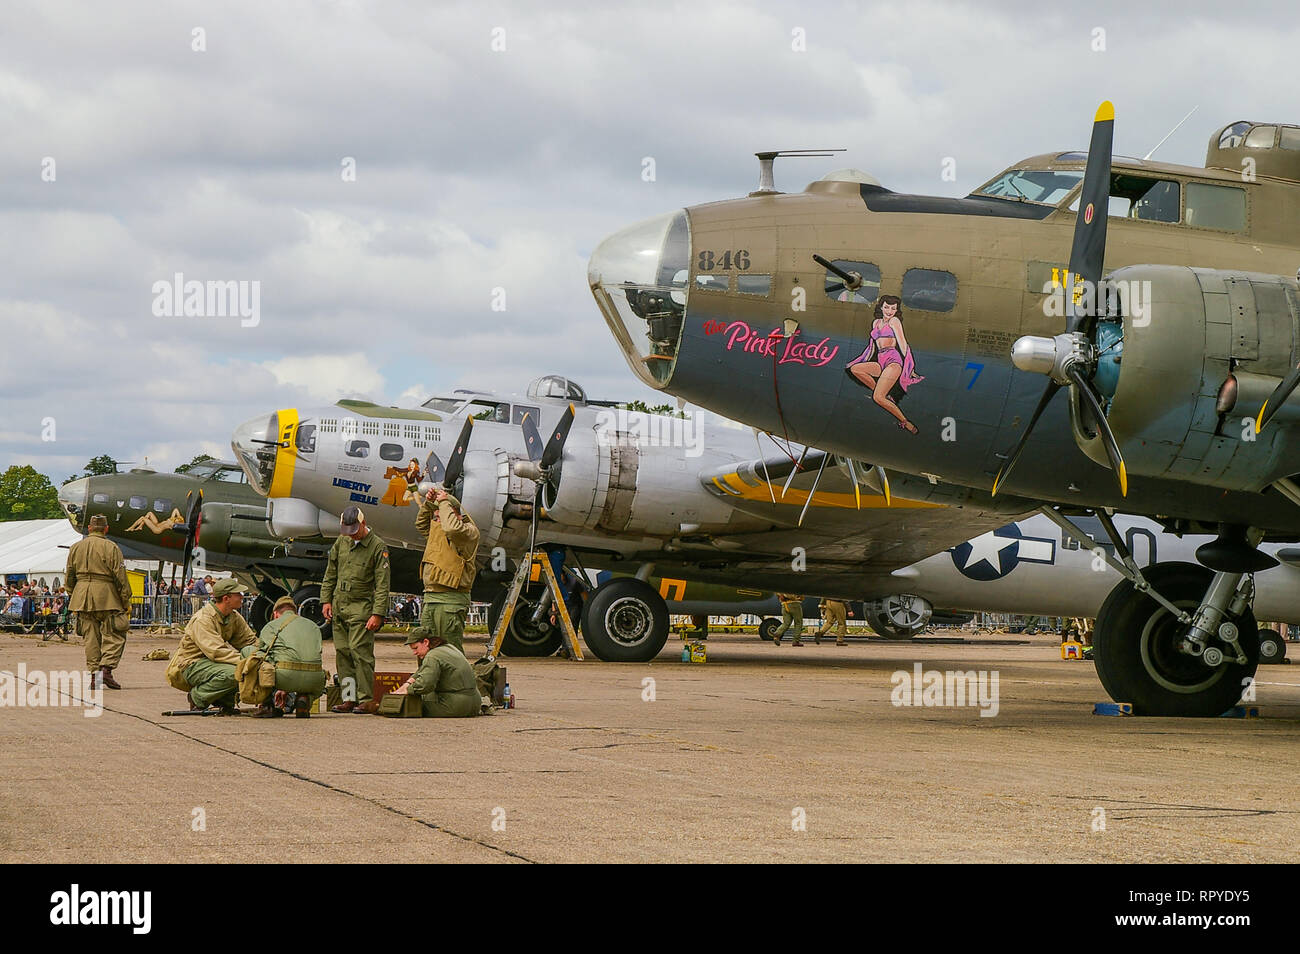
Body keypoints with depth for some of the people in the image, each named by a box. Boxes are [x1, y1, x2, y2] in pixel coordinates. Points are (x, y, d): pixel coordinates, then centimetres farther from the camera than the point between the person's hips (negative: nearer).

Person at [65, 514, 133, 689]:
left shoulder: (75, 548, 10)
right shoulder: (110, 548, -6)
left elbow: (69, 577, 15)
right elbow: (120, 577, -8)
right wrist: (126, 601, 0)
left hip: (82, 599, 5)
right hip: (107, 598, -5)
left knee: (91, 637, 9)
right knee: (114, 636, 0)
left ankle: (94, 674, 6)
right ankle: (106, 669, -15)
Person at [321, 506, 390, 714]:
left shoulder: (378, 547, -6)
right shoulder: (341, 543, 12)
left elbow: (382, 584, -8)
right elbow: (330, 574, 21)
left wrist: (378, 614, -14)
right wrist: (326, 600, 11)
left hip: (361, 608, -6)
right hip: (339, 606, 6)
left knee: (359, 651, -12)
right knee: (342, 653, 4)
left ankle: (367, 700, -10)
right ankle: (349, 699, 8)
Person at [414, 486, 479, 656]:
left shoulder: (469, 531, -7)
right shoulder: (437, 528, 19)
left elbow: (453, 528, -28)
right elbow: (421, 524, 38)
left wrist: (444, 502, -15)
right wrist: (428, 503, 20)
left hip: (451, 602, -9)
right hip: (430, 598, 9)